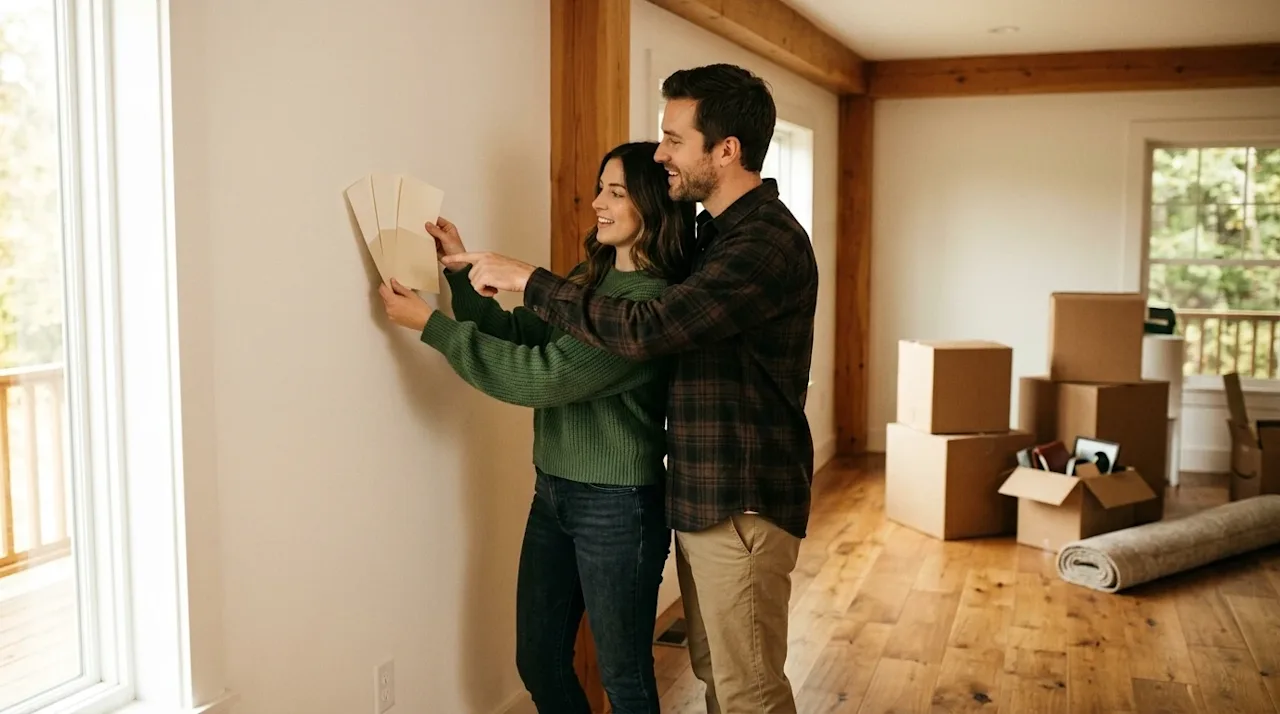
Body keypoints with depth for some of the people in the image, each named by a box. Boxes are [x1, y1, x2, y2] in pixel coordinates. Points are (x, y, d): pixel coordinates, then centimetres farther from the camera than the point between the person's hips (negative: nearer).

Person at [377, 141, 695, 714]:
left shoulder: (655, 302, -20)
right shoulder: (588, 280, 7)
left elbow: (542, 374, -24)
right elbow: (516, 333, 10)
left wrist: (430, 324, -19)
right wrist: (461, 269, -1)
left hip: (618, 506, -8)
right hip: (554, 492, 8)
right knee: (538, 662, 18)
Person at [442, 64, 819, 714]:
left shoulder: (768, 244, -21)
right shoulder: (718, 231, 11)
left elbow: (649, 329, -31)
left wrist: (526, 280, -22)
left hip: (742, 506, -9)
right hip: (699, 496, 9)